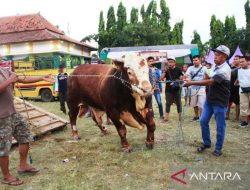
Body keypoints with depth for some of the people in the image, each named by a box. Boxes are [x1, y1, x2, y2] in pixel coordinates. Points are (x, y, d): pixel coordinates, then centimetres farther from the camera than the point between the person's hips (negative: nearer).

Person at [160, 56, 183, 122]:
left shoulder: (178, 69, 3)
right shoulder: (166, 70, 3)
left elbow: (181, 77, 9)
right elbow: (161, 78, -7)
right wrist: (165, 71, -17)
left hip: (177, 89, 1)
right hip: (168, 90, 0)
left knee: (178, 103, 9)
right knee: (168, 103, 2)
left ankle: (180, 116, 20)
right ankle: (166, 117, 6)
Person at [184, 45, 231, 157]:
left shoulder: (224, 70, -21)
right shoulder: (217, 67, 8)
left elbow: (210, 82, -29)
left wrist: (192, 83, -27)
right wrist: (207, 77, 0)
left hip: (220, 102, -8)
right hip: (210, 99, 8)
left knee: (220, 126, 4)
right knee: (203, 121, 7)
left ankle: (218, 148, 20)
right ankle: (206, 143, 25)